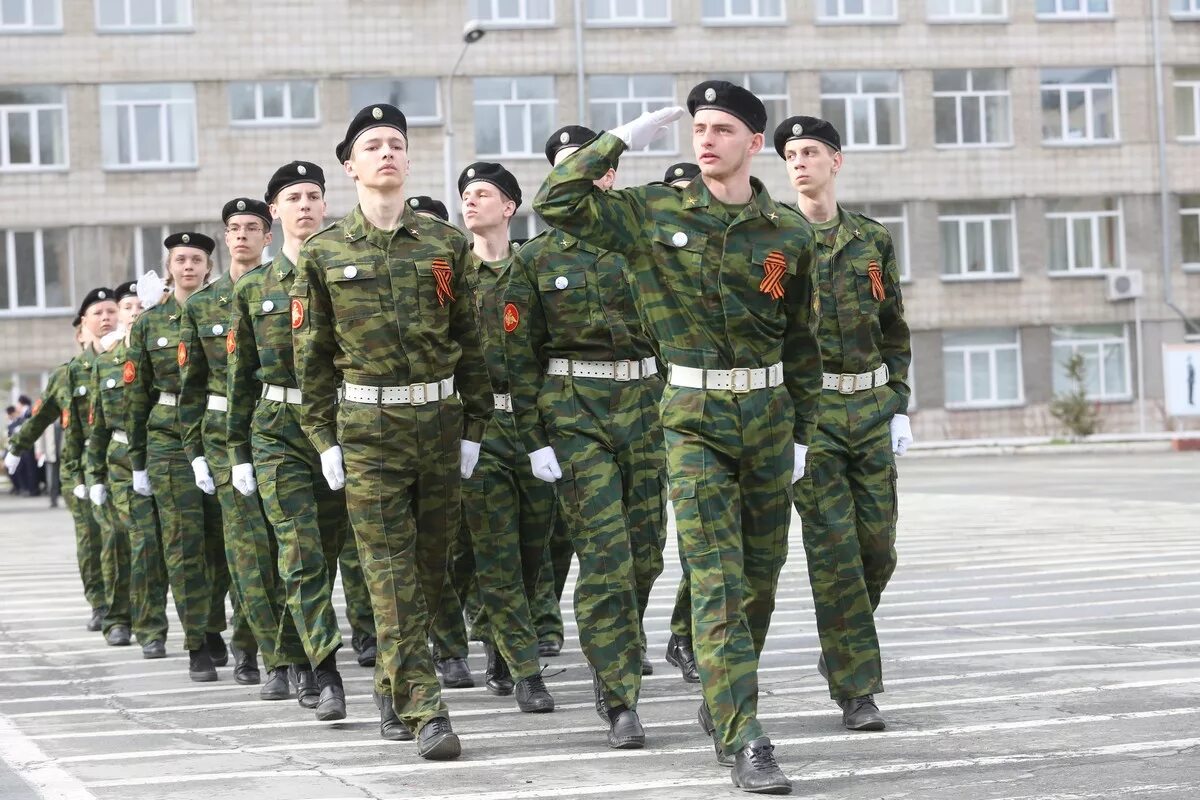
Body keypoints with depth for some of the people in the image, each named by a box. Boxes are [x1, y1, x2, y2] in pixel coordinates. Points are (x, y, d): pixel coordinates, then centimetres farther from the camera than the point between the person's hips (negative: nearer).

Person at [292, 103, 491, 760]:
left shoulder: (445, 243, 6)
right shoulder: (322, 253, 2)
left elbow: (467, 341, 9)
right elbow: (311, 354, 4)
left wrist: (473, 427, 6)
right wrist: (323, 439, -1)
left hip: (439, 420, 2)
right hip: (368, 427, -2)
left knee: (431, 564, 9)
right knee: (391, 572, -7)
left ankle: (393, 687, 26)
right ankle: (425, 712, -9)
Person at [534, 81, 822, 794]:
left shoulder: (791, 233, 3)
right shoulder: (652, 214, 0)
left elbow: (801, 341, 9)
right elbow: (557, 202, -6)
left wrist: (802, 434, 9)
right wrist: (622, 140, -5)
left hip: (769, 414, 3)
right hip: (695, 417, -3)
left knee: (762, 575, 11)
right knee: (719, 582, -11)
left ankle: (723, 703, 31)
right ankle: (743, 741, -13)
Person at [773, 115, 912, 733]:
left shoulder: (873, 240, 10)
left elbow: (894, 334, 15)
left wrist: (898, 409, 8)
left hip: (871, 409, 4)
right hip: (807, 408, -4)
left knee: (877, 545, 5)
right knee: (834, 548, -7)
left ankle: (840, 649, 29)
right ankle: (857, 689, -2)